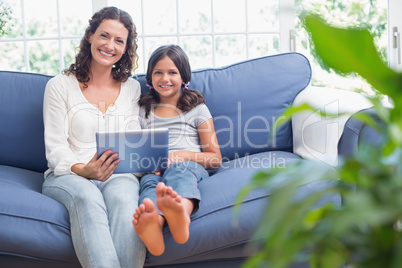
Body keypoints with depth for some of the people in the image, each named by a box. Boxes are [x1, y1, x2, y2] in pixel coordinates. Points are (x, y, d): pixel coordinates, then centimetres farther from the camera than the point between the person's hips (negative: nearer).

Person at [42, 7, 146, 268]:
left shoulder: (132, 88, 19)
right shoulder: (60, 86, 10)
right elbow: (55, 148, 1)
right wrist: (82, 170, -20)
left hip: (118, 175, 2)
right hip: (68, 175, -2)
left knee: (122, 198, -36)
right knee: (87, 198, -38)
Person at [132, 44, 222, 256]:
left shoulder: (197, 109, 18)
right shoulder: (144, 111, 25)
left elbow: (216, 159, 12)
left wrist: (185, 155, -7)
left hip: (191, 167, -2)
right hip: (154, 171, 2)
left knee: (179, 167, -38)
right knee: (150, 180, -35)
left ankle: (180, 213, -73)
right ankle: (152, 222, -70)